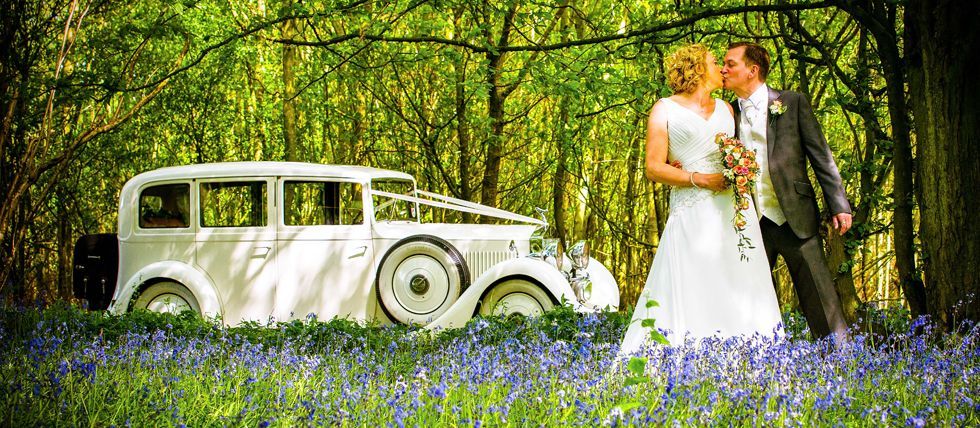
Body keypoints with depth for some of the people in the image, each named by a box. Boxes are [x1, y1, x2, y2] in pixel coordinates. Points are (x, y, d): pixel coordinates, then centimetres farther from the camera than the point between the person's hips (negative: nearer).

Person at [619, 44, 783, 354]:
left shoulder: (725, 109, 20)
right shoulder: (665, 109, 5)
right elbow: (654, 168, -2)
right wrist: (699, 179, -13)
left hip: (734, 210, 5)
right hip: (692, 214, -5)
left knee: (739, 294, -2)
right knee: (692, 296, -13)